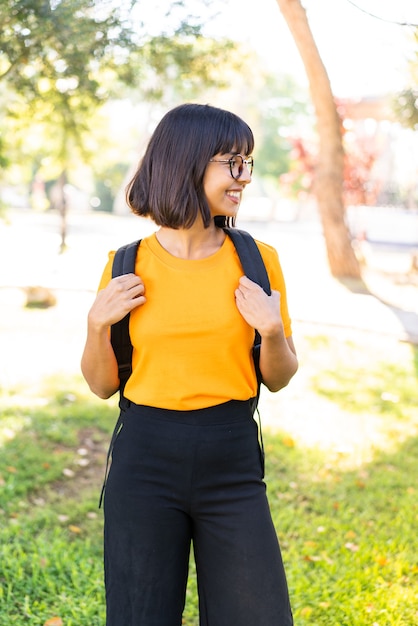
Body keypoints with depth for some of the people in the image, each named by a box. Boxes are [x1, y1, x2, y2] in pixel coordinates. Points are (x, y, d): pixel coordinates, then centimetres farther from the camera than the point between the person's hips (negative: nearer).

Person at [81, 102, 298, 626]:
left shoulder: (257, 259, -1)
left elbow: (277, 379, 7)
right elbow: (103, 385, 6)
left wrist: (272, 331, -12)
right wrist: (97, 325, -11)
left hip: (232, 465, 1)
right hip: (145, 462, 0)